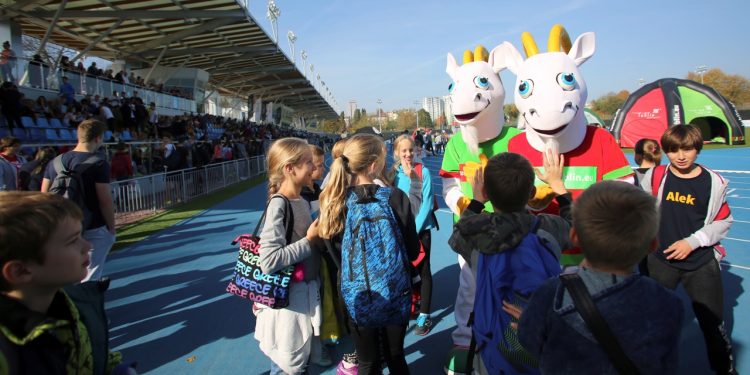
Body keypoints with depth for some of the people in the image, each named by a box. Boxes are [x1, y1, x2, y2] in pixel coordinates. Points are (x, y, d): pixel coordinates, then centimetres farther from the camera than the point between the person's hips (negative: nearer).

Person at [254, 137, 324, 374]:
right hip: (287, 298, -8)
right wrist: (309, 241, -21)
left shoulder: (302, 202, 5)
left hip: (307, 291, 8)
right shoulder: (279, 205, -21)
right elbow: (269, 261, -29)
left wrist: (318, 236, 3)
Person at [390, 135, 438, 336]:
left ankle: (424, 315, 14)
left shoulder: (423, 172, -8)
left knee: (423, 270, 4)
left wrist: (415, 229, -14)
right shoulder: (393, 173, 2)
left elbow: (427, 202, -10)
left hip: (421, 229, -3)